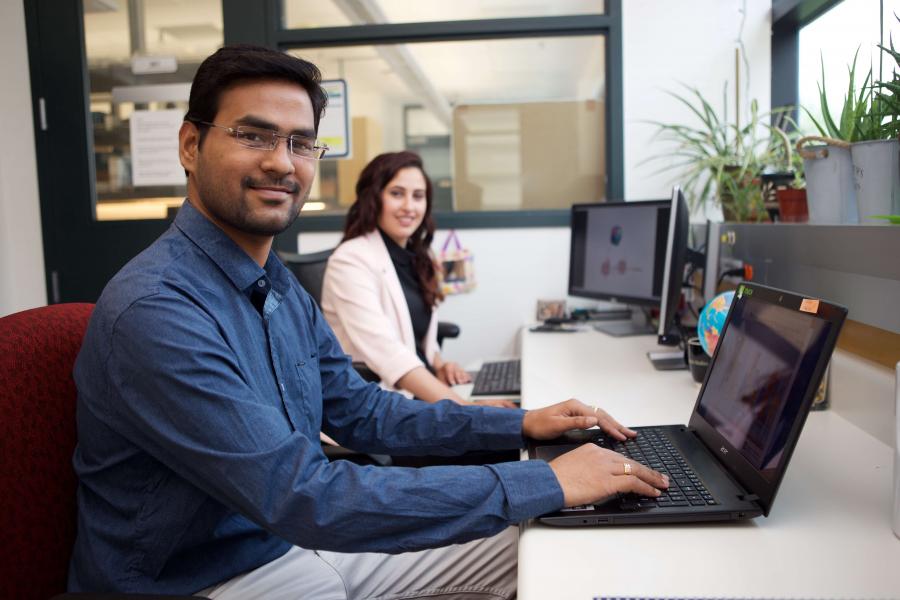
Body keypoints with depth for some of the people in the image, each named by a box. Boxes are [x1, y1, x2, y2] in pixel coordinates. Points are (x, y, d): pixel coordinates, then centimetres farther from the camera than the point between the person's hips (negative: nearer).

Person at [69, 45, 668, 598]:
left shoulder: (281, 287, 3)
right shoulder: (155, 311, -26)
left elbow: (361, 411, 9)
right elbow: (300, 497, -31)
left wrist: (521, 424, -1)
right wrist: (546, 483, -28)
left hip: (291, 540, 8)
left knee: (519, 549, 8)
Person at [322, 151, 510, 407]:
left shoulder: (415, 257, 12)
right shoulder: (351, 261, -13)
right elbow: (385, 351, -25)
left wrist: (439, 366, -1)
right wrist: (462, 406, -32)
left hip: (421, 394, 7)